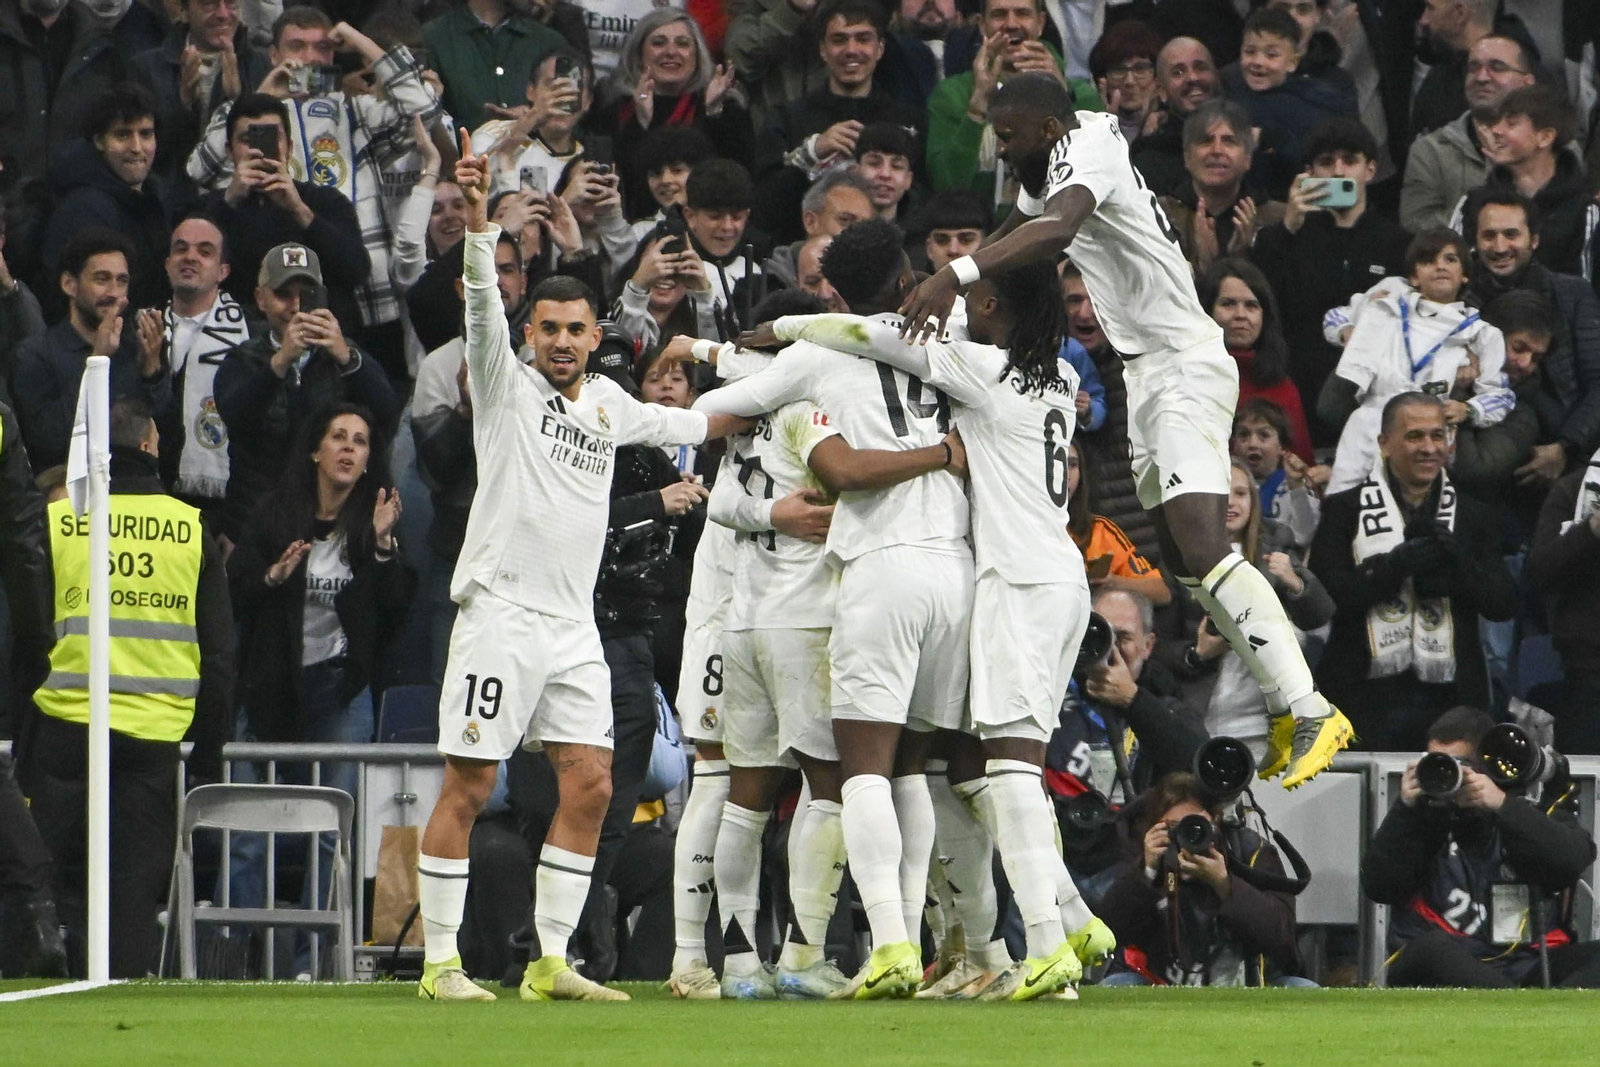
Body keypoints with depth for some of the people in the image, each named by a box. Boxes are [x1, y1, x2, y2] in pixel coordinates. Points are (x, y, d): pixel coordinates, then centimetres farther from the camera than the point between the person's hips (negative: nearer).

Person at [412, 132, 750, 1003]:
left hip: (574, 627, 6)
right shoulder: (507, 384, -1)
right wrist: (478, 221, -31)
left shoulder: (607, 403, 16)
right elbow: (482, 303, -17)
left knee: (589, 787, 0)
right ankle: (440, 960, -1)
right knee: (466, 789, -5)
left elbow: (678, 424, 35)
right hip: (501, 609, -6)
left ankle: (550, 963, 6)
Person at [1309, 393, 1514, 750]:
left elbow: (1502, 605, 6)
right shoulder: (1344, 510, 6)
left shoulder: (1471, 515, 14)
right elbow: (1323, 597, -7)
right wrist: (1398, 564, -16)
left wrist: (1457, 563, -11)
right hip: (1368, 698, -2)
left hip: (1449, 696, 2)